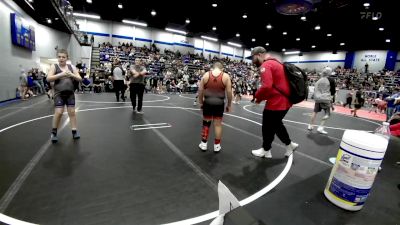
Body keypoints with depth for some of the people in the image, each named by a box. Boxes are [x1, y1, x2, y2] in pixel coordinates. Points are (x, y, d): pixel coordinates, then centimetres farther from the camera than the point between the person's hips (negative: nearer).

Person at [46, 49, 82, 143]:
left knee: (72, 112, 4)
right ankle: (54, 132, 12)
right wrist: (61, 74, -20)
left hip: (70, 93, 2)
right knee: (58, 112, -7)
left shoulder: (71, 67, 7)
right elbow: (48, 78, -9)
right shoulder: (54, 66, 2)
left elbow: (79, 79, 3)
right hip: (59, 93, -2)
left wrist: (72, 75, -15)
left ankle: (74, 131, 12)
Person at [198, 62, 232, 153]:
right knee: (218, 124, 9)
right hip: (219, 103, -1)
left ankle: (204, 144, 22)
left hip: (207, 102, 1)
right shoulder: (226, 76, -3)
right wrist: (229, 105, 7)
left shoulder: (206, 75, 1)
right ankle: (217, 145, 18)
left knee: (206, 123, 13)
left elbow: (200, 90, 2)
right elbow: (229, 92, -3)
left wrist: (200, 102, 12)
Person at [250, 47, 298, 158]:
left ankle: (266, 151, 25)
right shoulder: (276, 62, 14)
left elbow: (266, 86, -30)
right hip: (284, 101, 10)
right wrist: (263, 96, 14)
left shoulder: (266, 65, -17)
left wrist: (258, 97, -12)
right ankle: (290, 144, 33)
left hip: (276, 103, -10)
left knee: (268, 127, 8)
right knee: (276, 124, 24)